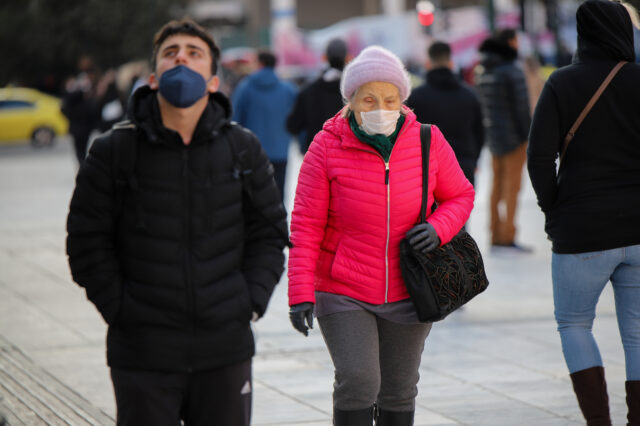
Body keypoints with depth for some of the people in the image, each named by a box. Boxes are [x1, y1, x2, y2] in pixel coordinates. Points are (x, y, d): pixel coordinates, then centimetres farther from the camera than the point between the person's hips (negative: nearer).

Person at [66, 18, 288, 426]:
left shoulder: (243, 149, 4)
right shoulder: (114, 151, -2)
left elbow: (269, 232, 10)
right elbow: (88, 242, 0)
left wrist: (252, 301, -1)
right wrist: (119, 310, -6)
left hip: (225, 346, 2)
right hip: (143, 350, -2)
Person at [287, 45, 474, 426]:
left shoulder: (428, 142, -4)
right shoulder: (328, 147, -11)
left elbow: (460, 195, 9)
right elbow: (306, 225, -10)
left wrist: (439, 229, -13)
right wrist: (301, 292, -18)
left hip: (408, 294, 3)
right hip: (343, 294, -3)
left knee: (399, 392, 11)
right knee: (357, 381, -17)